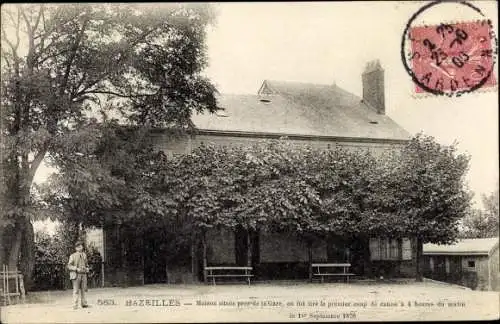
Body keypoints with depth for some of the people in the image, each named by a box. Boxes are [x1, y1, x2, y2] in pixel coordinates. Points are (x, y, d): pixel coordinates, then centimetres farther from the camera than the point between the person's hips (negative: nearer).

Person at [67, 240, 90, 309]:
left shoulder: (84, 255, 14)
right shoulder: (73, 256, -1)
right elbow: (69, 266, -5)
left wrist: (87, 269, 6)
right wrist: (76, 269, -17)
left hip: (83, 274, 5)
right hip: (76, 275, -5)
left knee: (83, 289, 5)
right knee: (76, 290, -6)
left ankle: (84, 303, 11)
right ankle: (75, 305, -4)